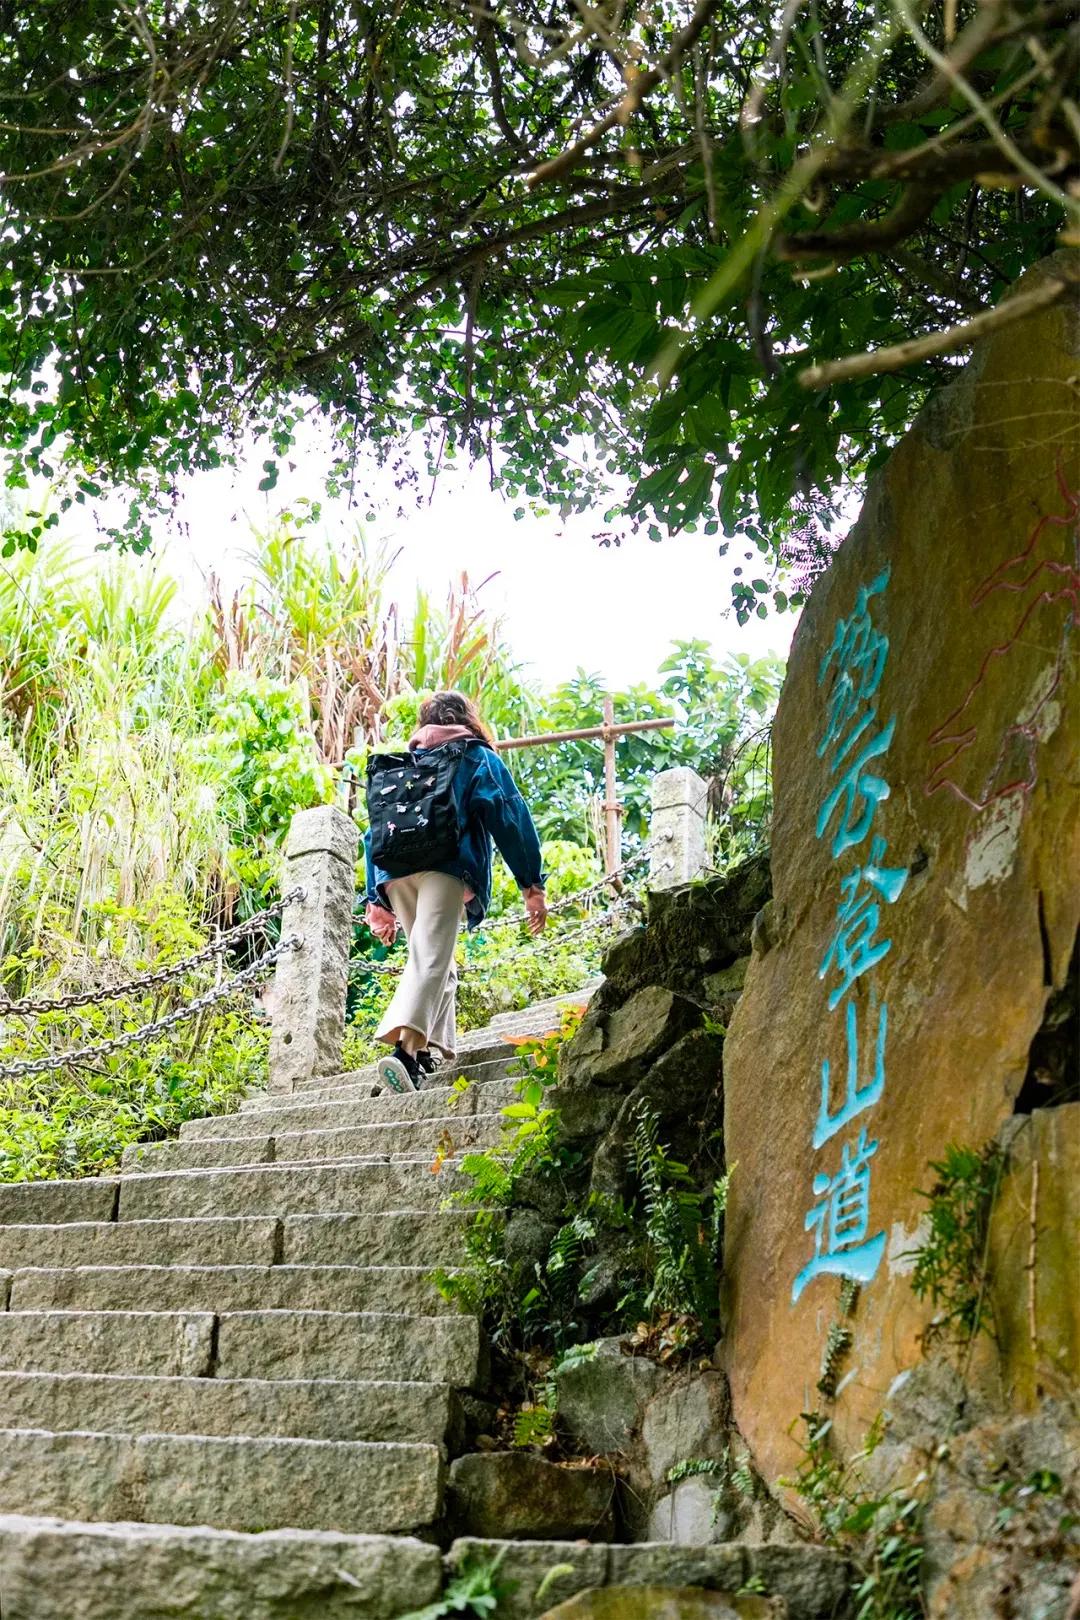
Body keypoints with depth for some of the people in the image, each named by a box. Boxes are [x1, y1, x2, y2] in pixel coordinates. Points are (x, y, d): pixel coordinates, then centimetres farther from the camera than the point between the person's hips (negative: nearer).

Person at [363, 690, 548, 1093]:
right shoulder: (477, 757, 18)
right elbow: (510, 818, 5)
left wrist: (378, 902, 24)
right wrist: (532, 885, 3)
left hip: (395, 870, 4)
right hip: (447, 866, -4)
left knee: (432, 959, 16)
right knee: (431, 957, -17)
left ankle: (434, 1049, 3)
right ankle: (406, 1048, -37)